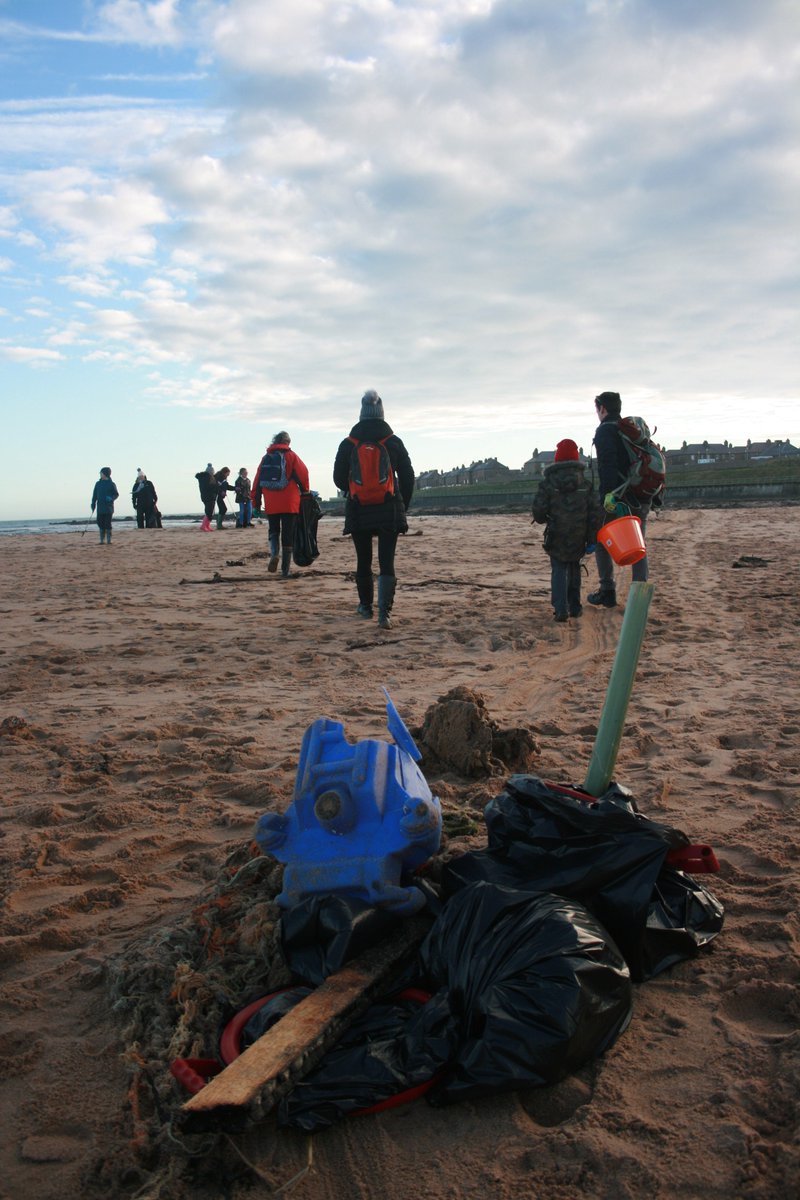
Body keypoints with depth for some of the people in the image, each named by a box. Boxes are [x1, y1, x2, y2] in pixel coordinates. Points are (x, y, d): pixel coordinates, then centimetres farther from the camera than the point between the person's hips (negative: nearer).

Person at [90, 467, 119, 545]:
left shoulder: (111, 484, 0)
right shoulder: (98, 483, 10)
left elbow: (116, 494, 3)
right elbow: (94, 495, 14)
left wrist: (111, 498, -16)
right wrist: (93, 504, 8)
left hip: (108, 507, -3)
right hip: (100, 507, 3)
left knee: (108, 524, -4)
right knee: (100, 523, 3)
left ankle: (109, 540, 3)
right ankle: (102, 540, 10)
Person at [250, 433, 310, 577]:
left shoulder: (265, 458, 10)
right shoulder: (291, 456, 0)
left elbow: (257, 481, 9)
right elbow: (303, 474, -5)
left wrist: (256, 502, 14)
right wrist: (305, 492, 10)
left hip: (271, 504, 2)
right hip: (289, 503, -2)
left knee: (273, 531, 17)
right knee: (288, 536, 3)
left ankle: (274, 554, -13)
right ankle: (285, 570, 2)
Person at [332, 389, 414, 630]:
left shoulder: (348, 444, 0)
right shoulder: (394, 442, 0)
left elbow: (339, 479, 6)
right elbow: (408, 477, 3)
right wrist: (402, 507, 15)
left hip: (358, 511, 1)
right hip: (389, 511, -1)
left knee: (363, 561, 14)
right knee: (387, 563, -2)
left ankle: (366, 606, 25)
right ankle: (384, 612, -14)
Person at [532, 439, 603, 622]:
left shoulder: (548, 483, -8)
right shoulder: (585, 483, 2)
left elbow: (538, 511, -9)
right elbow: (597, 512, 0)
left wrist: (543, 520, 14)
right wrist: (592, 537, 6)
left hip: (556, 537, -3)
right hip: (578, 537, 3)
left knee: (559, 570, 3)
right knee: (574, 569, 19)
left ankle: (561, 609, -11)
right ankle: (575, 607, 21)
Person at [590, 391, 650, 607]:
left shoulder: (605, 430, -5)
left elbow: (608, 464, -19)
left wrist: (609, 493, -25)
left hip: (616, 499, -7)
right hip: (641, 497, 7)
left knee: (602, 542, 7)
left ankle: (607, 593, 7)